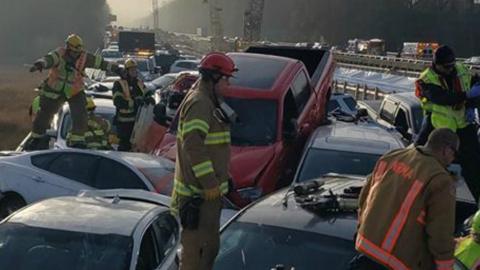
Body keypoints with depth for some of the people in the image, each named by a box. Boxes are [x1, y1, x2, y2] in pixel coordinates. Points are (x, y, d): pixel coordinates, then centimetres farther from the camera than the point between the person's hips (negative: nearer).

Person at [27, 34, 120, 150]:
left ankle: (77, 140, 4)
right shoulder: (59, 54, -23)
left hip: (75, 92, 2)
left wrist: (116, 68, -3)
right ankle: (36, 138, 27)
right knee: (44, 114, 7)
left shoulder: (84, 57, -13)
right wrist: (39, 64, -66)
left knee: (80, 115, -11)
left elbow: (100, 62, -5)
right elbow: (49, 59, -44)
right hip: (54, 91, -1)